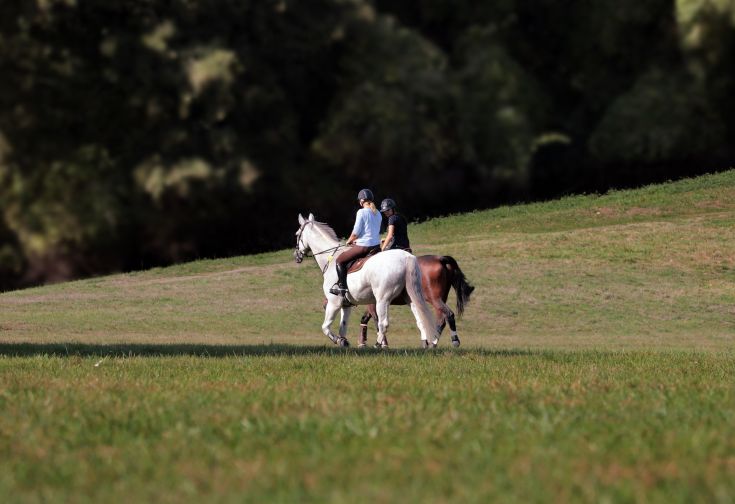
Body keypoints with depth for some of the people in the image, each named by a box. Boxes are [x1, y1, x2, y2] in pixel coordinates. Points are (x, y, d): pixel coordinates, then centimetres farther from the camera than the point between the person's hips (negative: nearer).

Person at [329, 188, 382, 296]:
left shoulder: (362, 212, -12)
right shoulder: (377, 214, 10)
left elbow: (355, 232, -13)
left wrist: (349, 241, 8)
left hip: (364, 247, -7)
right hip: (376, 246, 7)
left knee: (340, 260, 5)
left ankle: (342, 287, -2)